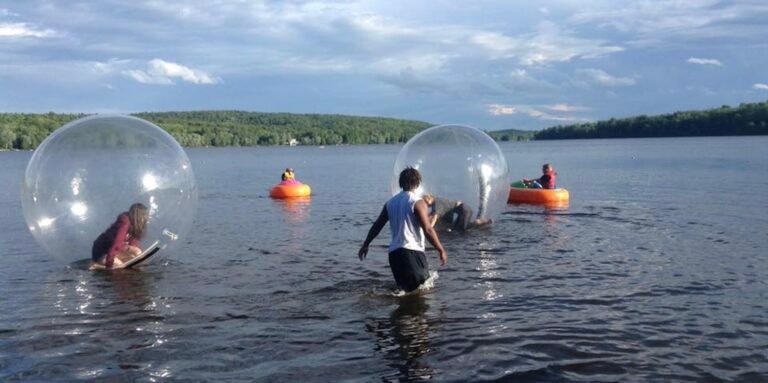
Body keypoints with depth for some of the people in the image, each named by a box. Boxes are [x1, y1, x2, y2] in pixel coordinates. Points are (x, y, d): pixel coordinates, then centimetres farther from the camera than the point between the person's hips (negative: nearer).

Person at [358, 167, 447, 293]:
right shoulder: (417, 202, -5)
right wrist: (441, 250, -5)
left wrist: (365, 245, 26)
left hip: (394, 252, 6)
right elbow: (428, 230, -11)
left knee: (405, 288, 19)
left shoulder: (391, 202, 13)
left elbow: (377, 226, 17)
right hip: (412, 251, -6)